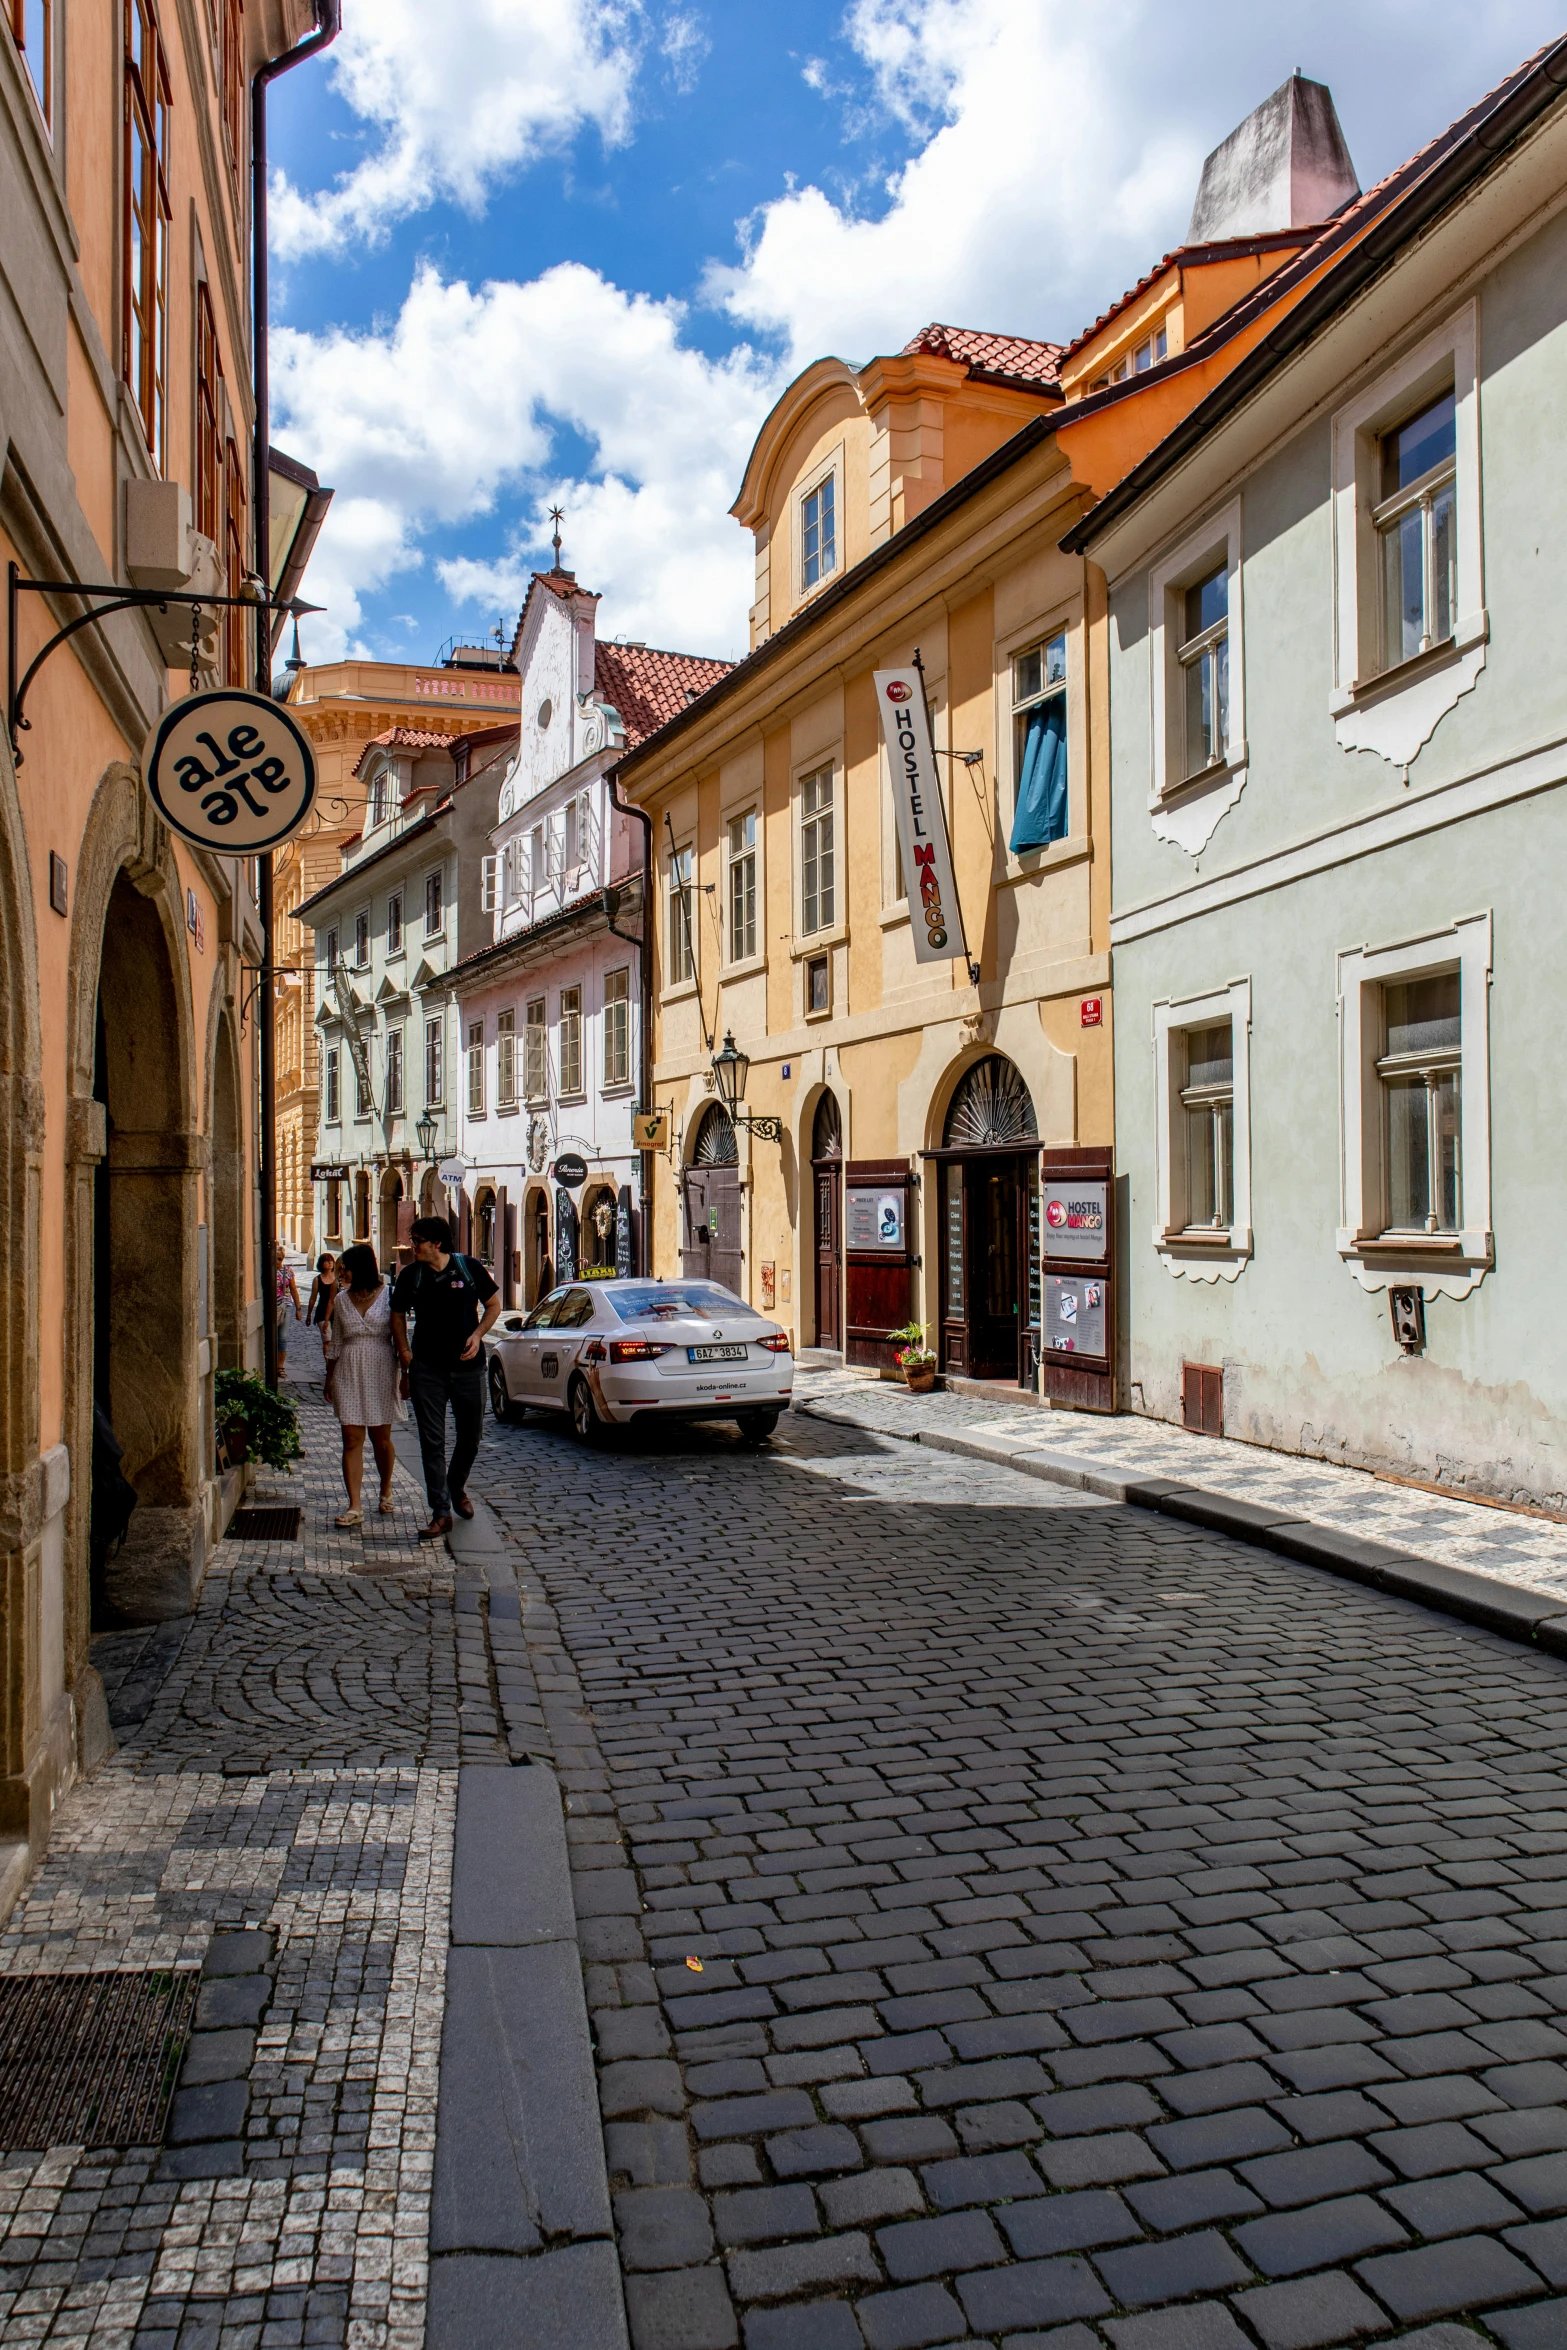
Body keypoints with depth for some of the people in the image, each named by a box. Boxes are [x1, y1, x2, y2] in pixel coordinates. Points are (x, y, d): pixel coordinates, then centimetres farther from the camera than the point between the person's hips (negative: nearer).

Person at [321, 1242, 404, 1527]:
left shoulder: (388, 1296, -3)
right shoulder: (341, 1300, 7)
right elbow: (335, 1343, 14)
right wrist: (329, 1378, 13)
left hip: (382, 1372, -2)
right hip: (349, 1373, 3)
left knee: (381, 1438, 7)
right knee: (352, 1439, -3)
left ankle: (386, 1491, 32)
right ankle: (354, 1507, -4)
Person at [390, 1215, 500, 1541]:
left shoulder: (469, 1268, -4)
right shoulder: (410, 1276, -1)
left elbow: (494, 1304, 6)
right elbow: (398, 1315, 11)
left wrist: (477, 1335, -9)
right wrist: (404, 1352, -1)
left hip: (468, 1366, 0)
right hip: (426, 1369, 0)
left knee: (470, 1435, 12)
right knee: (432, 1442, -2)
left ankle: (457, 1489, 38)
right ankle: (441, 1512, 2)